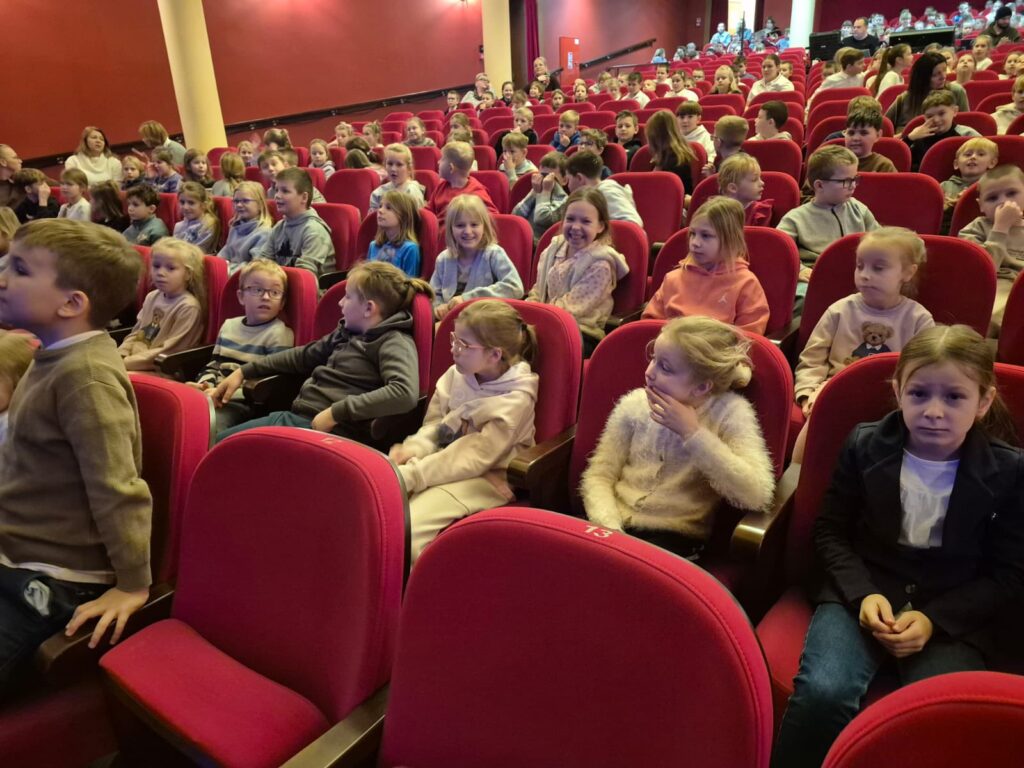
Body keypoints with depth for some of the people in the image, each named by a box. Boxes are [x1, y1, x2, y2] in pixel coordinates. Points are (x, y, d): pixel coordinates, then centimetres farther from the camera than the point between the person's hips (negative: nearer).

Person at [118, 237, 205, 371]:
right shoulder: (152, 297, 9)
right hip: (137, 361, 8)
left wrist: (126, 363, -17)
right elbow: (136, 334, 16)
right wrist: (118, 357, -2)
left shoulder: (188, 307, -16)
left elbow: (169, 352, -17)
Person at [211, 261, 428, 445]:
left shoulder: (394, 343, -10)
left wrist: (336, 412, -27)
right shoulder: (347, 332, 16)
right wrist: (244, 372, 26)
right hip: (298, 418, 8)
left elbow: (405, 393, -29)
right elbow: (303, 355, 30)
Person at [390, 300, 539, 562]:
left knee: (411, 523, -27)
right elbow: (434, 425, 8)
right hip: (444, 460, 6)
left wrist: (410, 475, -25)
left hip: (485, 477, -6)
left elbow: (473, 458, -20)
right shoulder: (457, 374, -1)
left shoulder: (517, 399, -16)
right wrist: (414, 449, -15)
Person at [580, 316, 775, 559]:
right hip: (618, 525, 3)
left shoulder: (729, 412, -8)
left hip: (675, 537, -3)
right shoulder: (634, 404, 1)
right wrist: (608, 527, -17)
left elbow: (756, 496, -19)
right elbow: (599, 475, 1)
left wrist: (693, 433, -19)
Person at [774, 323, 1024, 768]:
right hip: (861, 592, 0)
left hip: (953, 614, 0)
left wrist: (933, 619, -11)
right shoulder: (864, 445, 1)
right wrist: (863, 594, -12)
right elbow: (830, 531, 6)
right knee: (822, 693, -27)